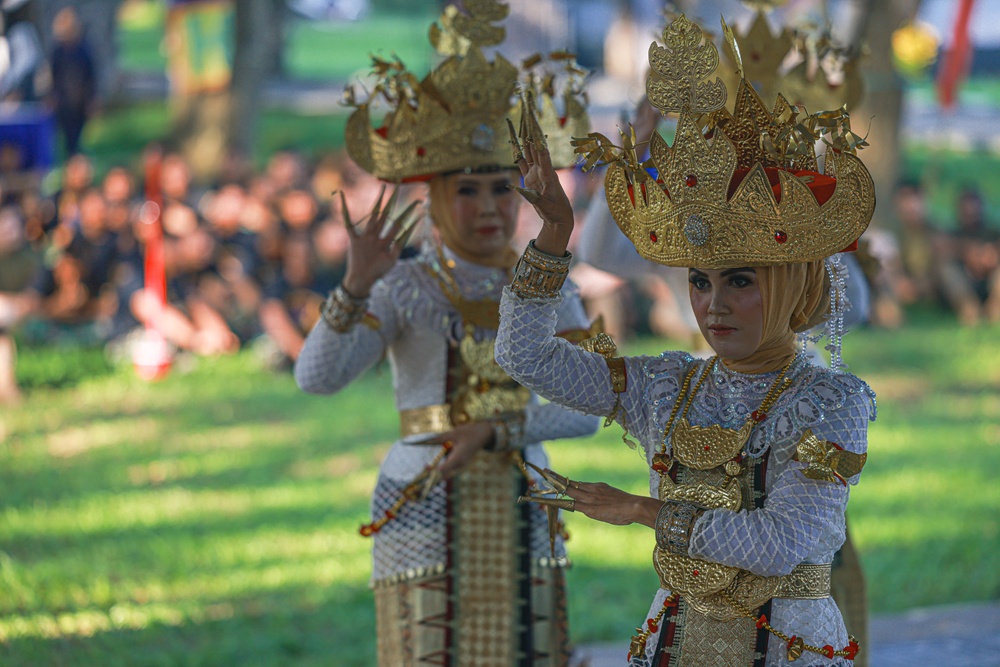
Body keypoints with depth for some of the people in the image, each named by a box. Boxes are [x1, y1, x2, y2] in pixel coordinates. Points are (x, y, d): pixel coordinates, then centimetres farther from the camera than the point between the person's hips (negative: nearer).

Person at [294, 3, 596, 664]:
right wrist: (357, 285, -31)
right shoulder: (403, 289, -4)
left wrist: (493, 431, -18)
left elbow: (585, 411, -5)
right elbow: (317, 376, -18)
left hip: (521, 518, 3)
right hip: (426, 514, -3)